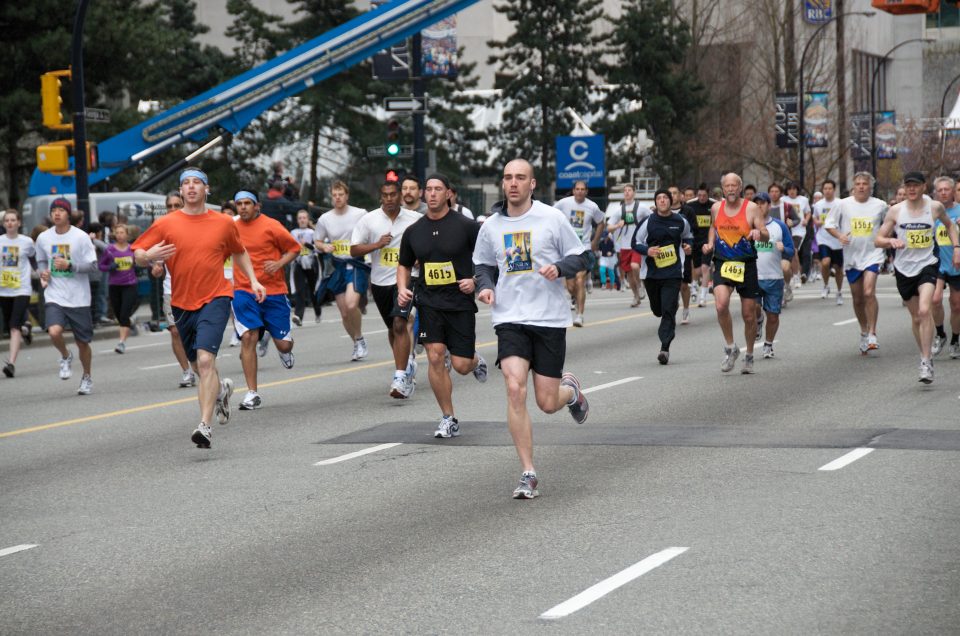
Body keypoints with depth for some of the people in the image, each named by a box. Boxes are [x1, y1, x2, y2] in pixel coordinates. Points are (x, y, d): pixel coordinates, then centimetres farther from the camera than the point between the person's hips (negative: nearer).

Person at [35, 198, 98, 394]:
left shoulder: (81, 237, -8)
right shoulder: (43, 238, 2)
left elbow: (94, 267, -7)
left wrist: (69, 266, -20)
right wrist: (43, 272, -2)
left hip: (79, 298, -1)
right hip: (54, 297, 1)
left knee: (83, 342, 7)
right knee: (54, 332, -24)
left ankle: (87, 378, 30)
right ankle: (65, 357, 8)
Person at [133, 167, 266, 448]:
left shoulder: (224, 223, 3)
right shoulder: (166, 224, 0)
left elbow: (239, 252, 21)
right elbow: (138, 255, 1)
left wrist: (253, 280, 10)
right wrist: (148, 256, -22)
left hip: (215, 299, -3)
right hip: (182, 304, 3)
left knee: (205, 360, -21)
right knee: (199, 366, 15)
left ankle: (205, 425, -21)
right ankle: (221, 389, 50)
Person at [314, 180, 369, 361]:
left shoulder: (360, 214, -4)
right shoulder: (325, 219, 4)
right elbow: (317, 241, 16)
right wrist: (324, 247, -6)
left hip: (357, 265, -4)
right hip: (337, 267, 4)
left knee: (351, 305, -24)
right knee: (344, 313, 6)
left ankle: (359, 339, -1)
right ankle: (357, 345, 27)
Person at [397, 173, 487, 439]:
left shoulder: (465, 226, -6)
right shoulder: (413, 231, 5)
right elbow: (404, 265, 19)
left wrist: (476, 280, -13)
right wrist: (402, 289, 2)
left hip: (460, 303, -2)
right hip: (429, 303, 2)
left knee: (461, 366, -4)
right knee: (435, 357, -13)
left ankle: (475, 360, 37)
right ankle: (448, 419, 1)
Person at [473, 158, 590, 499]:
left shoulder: (552, 218, -2)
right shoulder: (491, 226, 6)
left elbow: (581, 257, 3)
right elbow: (484, 264, 21)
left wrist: (559, 267, -17)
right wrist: (485, 286, 0)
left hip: (550, 318, -2)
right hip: (510, 318, 2)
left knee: (547, 403, 1)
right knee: (515, 389, -18)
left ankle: (571, 390, 41)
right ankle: (528, 474, -10)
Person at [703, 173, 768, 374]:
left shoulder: (751, 208, -4)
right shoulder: (716, 208, 5)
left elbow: (766, 235, -6)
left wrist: (759, 233, -28)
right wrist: (710, 243, 8)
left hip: (746, 265, -1)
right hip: (723, 264, 1)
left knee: (749, 315, 5)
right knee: (721, 306, -23)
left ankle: (749, 356, 26)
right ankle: (730, 348, -3)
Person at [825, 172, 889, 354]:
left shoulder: (880, 205, 0)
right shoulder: (843, 204, -1)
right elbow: (829, 223, 4)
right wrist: (839, 236, -12)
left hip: (873, 255, -2)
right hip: (851, 257, 2)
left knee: (869, 293, -20)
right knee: (857, 299, 10)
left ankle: (872, 334, -13)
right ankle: (864, 332, 30)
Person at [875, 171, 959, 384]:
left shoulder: (935, 207, -1)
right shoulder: (896, 211, -1)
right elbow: (878, 240, 0)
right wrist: (891, 241, -21)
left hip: (927, 265, -2)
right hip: (904, 268, 2)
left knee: (924, 310, -21)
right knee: (916, 317, 11)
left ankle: (926, 363, -19)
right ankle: (926, 356, 29)